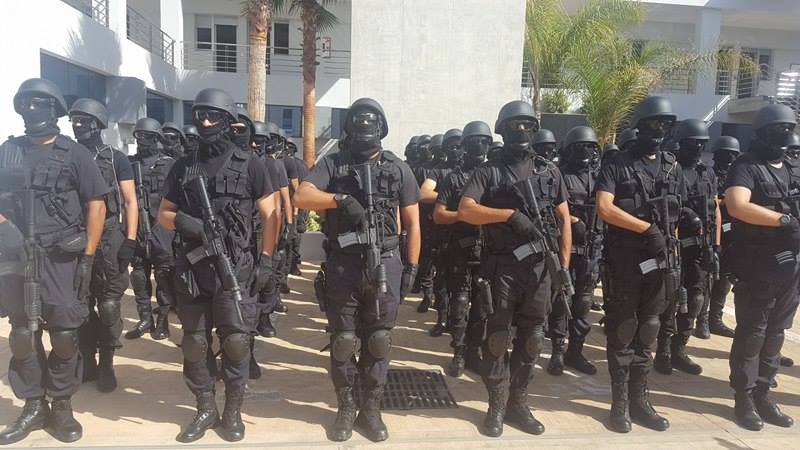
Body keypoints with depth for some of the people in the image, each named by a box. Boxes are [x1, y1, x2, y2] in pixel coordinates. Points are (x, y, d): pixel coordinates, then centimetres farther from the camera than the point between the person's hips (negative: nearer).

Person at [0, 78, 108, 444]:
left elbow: (96, 204, -2)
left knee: (64, 336, 1)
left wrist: (88, 257, -7)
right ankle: (33, 406, 22)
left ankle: (61, 407, 16)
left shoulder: (74, 153, 1)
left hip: (63, 259, -3)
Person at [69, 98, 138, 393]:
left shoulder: (116, 159, 0)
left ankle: (107, 365, 11)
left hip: (110, 241, -3)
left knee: (108, 306, -1)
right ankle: (87, 363, 22)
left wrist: (130, 241, -9)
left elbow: (130, 202, -1)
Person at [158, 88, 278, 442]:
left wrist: (265, 260, -4)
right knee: (194, 343, 9)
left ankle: (233, 411, 17)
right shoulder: (183, 167, 9)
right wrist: (183, 221, -9)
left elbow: (270, 215, 2)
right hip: (192, 269, 3)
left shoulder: (248, 164, 0)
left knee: (236, 342, 0)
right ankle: (205, 409, 25)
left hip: (235, 268, -3)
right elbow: (163, 215, 14)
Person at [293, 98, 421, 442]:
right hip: (343, 265, 0)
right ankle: (345, 409, 25)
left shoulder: (398, 169, 6)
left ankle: (371, 411, 23)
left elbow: (412, 222, 8)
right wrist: (341, 200, -24)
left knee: (378, 342, 8)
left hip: (385, 265, 1)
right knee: (343, 341, 8)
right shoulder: (332, 164, 3)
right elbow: (301, 197, -10)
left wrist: (412, 267, 2)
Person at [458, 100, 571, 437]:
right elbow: (466, 211, -12)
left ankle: (518, 404, 23)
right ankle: (497, 407, 16)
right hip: (502, 267, -3)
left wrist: (564, 263, 4)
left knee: (531, 339, 9)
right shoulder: (489, 171, 1)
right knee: (498, 338, 3)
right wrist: (510, 214, -20)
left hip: (540, 266, 3)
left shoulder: (549, 171, 11)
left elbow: (564, 219, 12)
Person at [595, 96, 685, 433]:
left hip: (659, 260, 5)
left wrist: (675, 257, 8)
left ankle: (639, 399, 19)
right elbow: (604, 209, -16)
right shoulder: (618, 166, -4)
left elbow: (676, 217, 15)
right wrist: (648, 229, -18)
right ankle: (620, 402, 10)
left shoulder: (673, 168, 12)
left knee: (648, 331, 9)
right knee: (623, 329, 1)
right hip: (624, 261, -5)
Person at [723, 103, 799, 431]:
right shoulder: (746, 167, -9)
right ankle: (744, 398, 12)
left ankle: (762, 394, 24)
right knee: (751, 333, 1)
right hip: (757, 266, -7)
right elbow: (737, 206, -26)